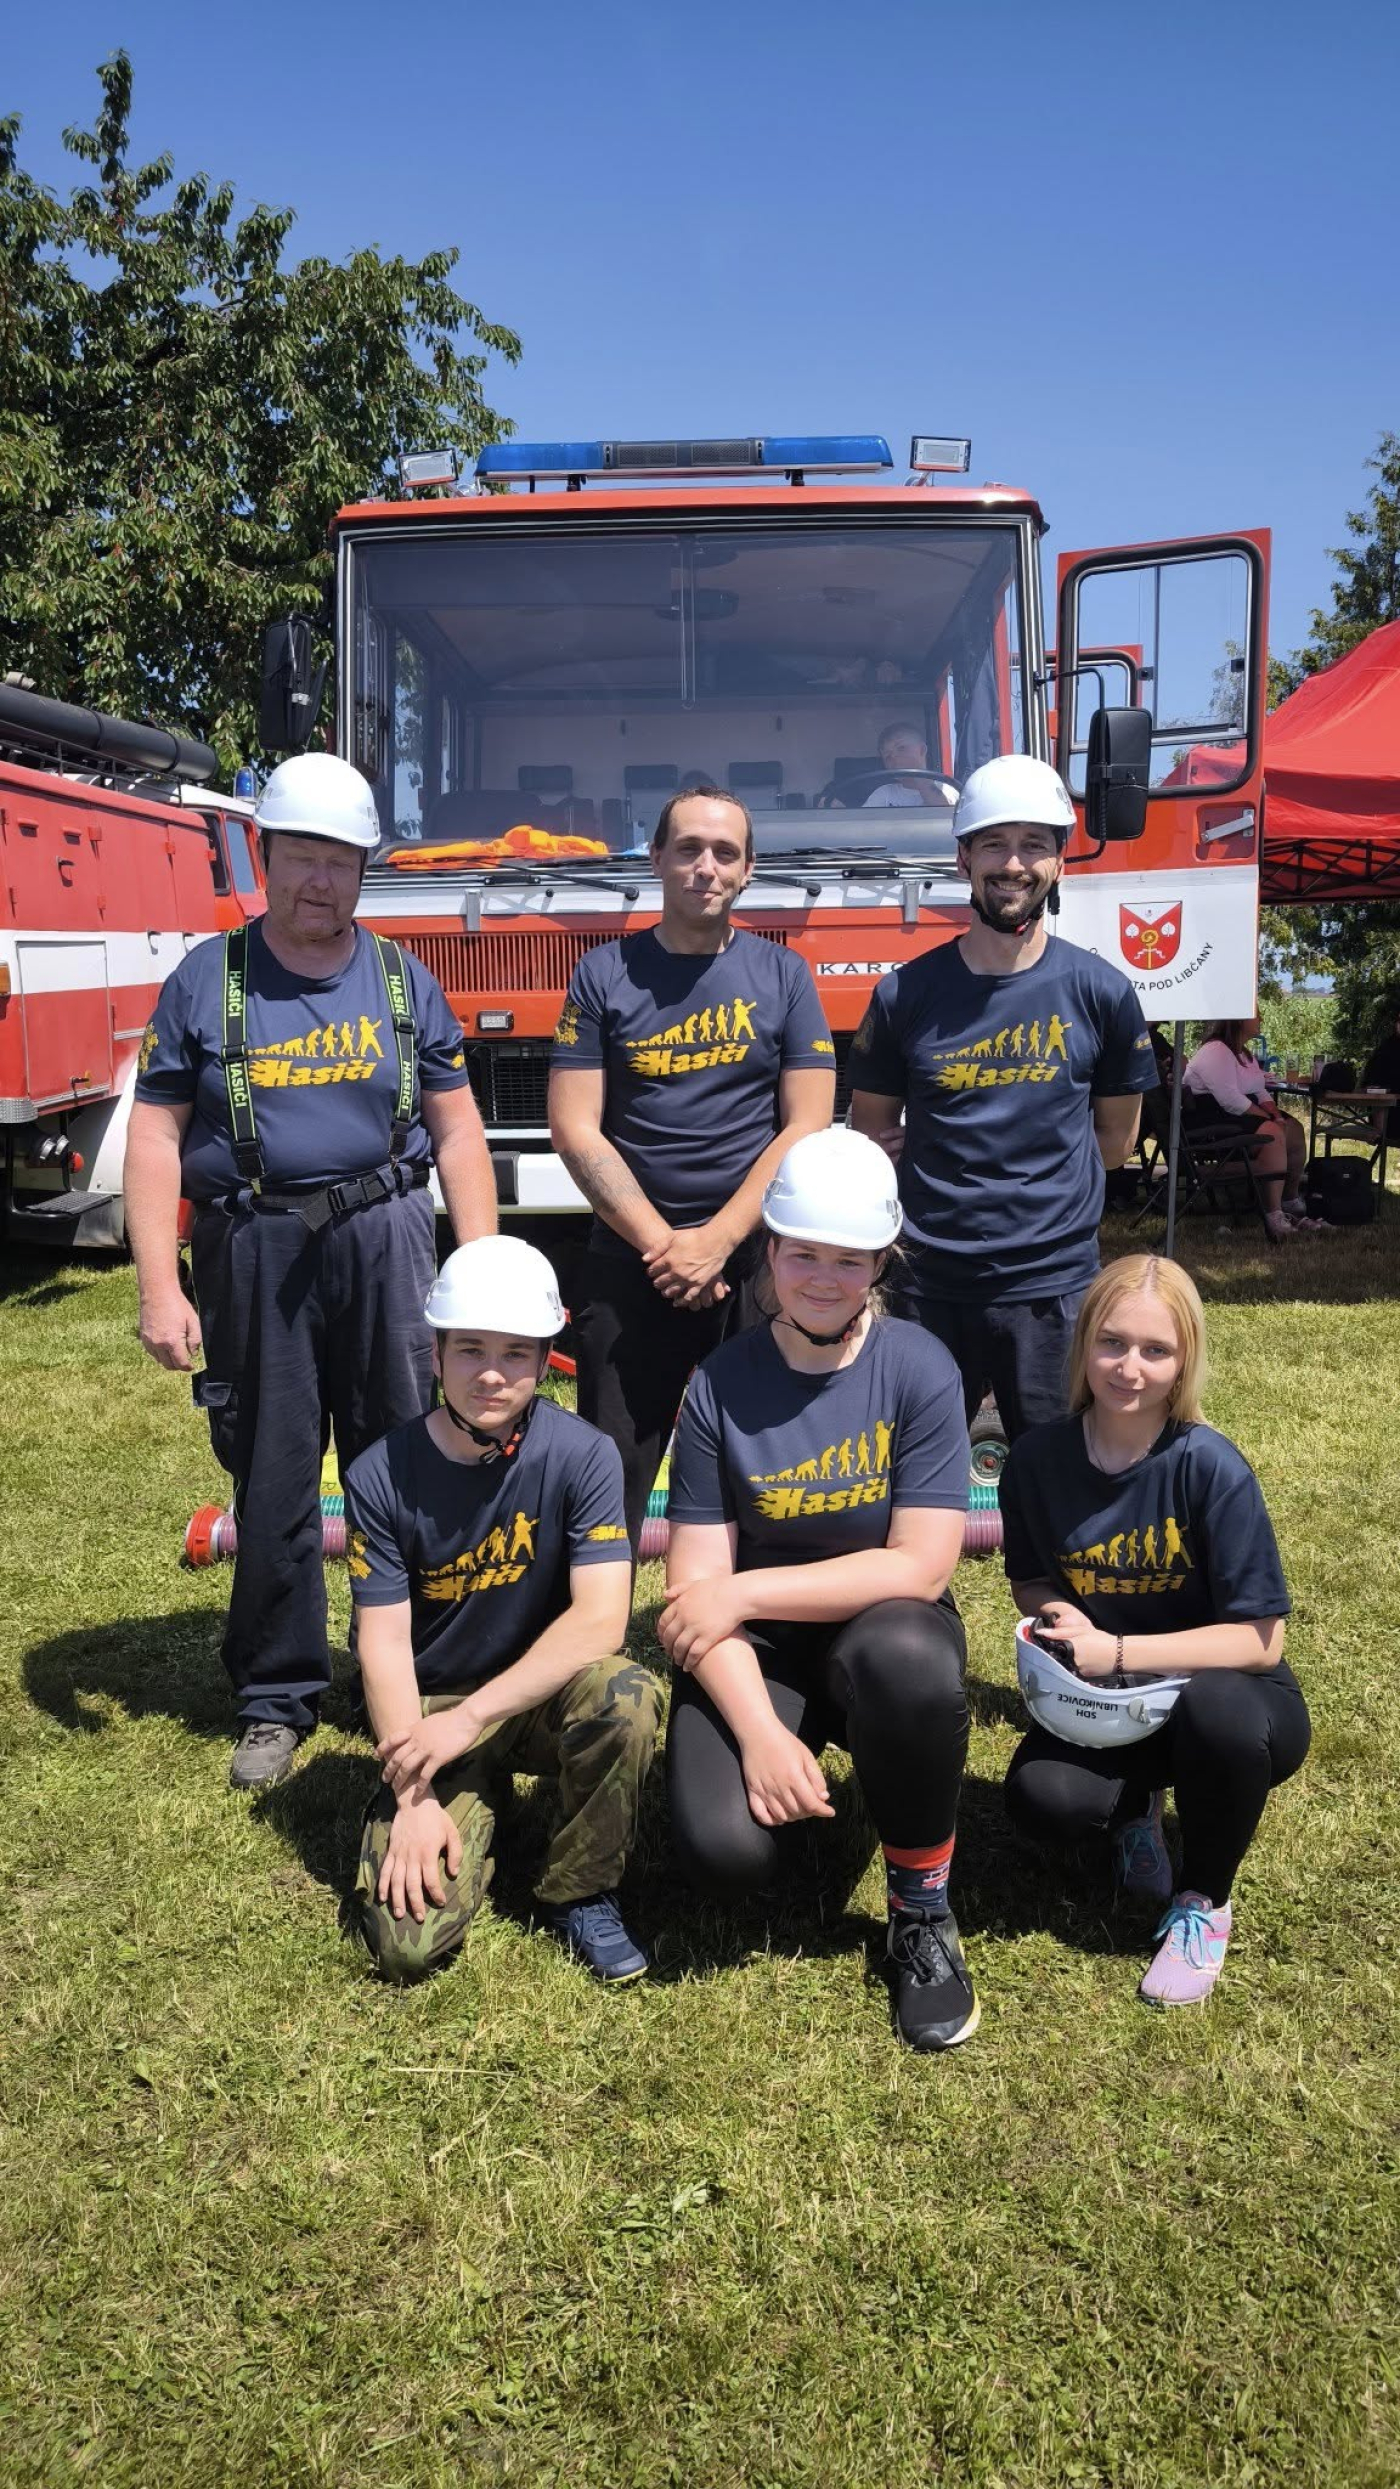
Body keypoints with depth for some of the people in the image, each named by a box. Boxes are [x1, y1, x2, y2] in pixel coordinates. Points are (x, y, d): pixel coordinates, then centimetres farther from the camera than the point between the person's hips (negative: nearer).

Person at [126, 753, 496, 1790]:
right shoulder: (206, 981, 3)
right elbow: (156, 1138, 0)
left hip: (386, 1242, 1)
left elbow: (457, 1129, 8)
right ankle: (277, 1698, 22)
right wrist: (161, 1291, -8)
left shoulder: (404, 981, 8)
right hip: (254, 1250, -1)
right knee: (272, 1482, 8)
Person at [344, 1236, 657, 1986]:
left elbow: (601, 1619, -22)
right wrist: (413, 1796, -19)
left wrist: (470, 1718, -26)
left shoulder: (581, 1455, -16)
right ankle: (476, 1815, 17)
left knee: (622, 1694, -35)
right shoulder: (382, 1475, -12)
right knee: (406, 1941, -18)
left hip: (544, 1692, 0)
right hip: (431, 1707, 0)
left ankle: (580, 1894, -7)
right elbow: (384, 1644, -11)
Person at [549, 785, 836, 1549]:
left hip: (757, 1263, 1)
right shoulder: (604, 973, 3)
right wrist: (664, 1246, -12)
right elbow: (576, 1129, -3)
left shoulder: (783, 975, 5)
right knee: (610, 1475, 3)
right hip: (629, 1263, 0)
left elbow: (806, 1127, -2)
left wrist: (716, 1241, -12)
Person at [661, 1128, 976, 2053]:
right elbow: (696, 1585, -9)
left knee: (909, 1660, -38)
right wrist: (759, 1731, -22)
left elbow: (921, 1566, -17)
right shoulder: (722, 1386, -9)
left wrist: (744, 1592, -18)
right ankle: (798, 1755, 16)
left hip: (881, 1622, -1)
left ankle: (924, 1912, -10)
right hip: (756, 1647, 1)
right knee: (723, 1846, -24)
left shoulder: (919, 1370, -12)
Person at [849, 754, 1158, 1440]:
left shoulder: (1102, 992, -1)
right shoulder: (905, 994, -1)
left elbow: (1115, 1137, 8)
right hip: (930, 1285, 1)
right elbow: (870, 1137, 9)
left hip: (1054, 1288, 0)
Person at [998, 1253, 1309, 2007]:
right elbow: (1029, 1580, 6)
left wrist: (1118, 1653, -27)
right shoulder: (1037, 1458, -11)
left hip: (1226, 1698, -2)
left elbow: (1258, 1640, -20)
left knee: (1213, 1710, -38)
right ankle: (1134, 1811, 12)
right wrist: (1058, 1614, -17)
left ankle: (1205, 1901, -6)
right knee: (1043, 1799, -28)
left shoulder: (1211, 1468, -22)